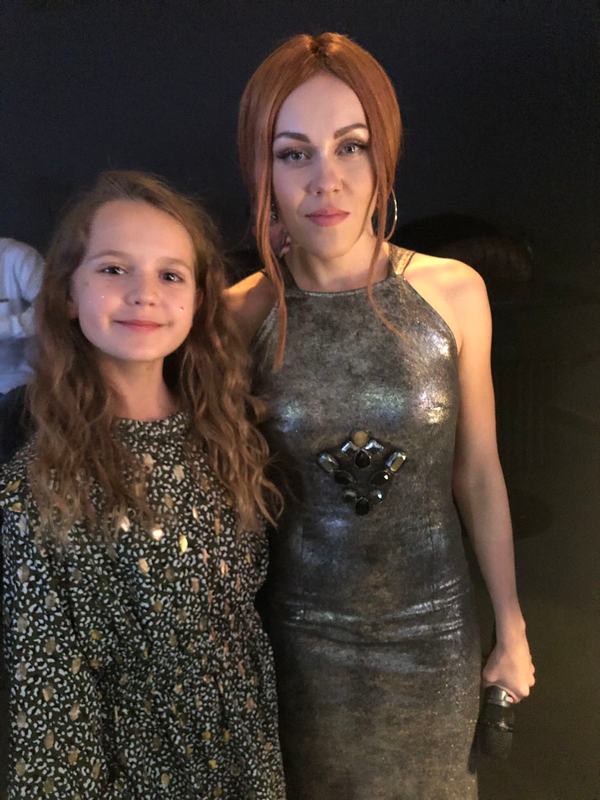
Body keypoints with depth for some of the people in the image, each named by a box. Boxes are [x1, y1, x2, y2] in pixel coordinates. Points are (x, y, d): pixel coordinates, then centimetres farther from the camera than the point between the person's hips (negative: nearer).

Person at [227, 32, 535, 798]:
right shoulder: (241, 315, -14)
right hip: (304, 630, 0)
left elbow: (478, 475, -4)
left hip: (434, 623, 1)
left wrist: (511, 626, 3)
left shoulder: (453, 291, -13)